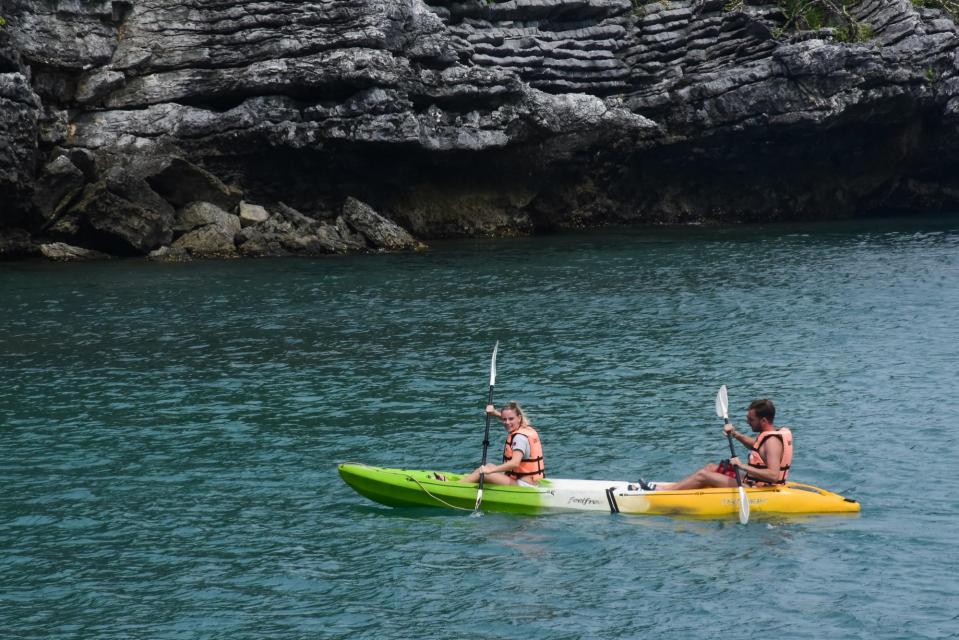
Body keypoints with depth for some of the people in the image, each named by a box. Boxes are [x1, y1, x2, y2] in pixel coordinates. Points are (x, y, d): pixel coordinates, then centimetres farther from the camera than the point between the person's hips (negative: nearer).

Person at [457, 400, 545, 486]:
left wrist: (490, 470, -36)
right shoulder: (526, 428, 10)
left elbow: (515, 463, -34)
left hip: (525, 485, -10)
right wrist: (495, 413, 18)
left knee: (481, 472, -11)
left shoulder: (520, 437, -19)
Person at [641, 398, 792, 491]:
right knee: (711, 467, 18)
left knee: (703, 475, -7)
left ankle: (658, 491, 1)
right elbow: (755, 445, 30)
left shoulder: (772, 441, -24)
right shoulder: (774, 433, 7)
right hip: (751, 481, 10)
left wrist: (743, 466, -35)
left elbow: (774, 475, -35)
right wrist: (736, 434, 14)